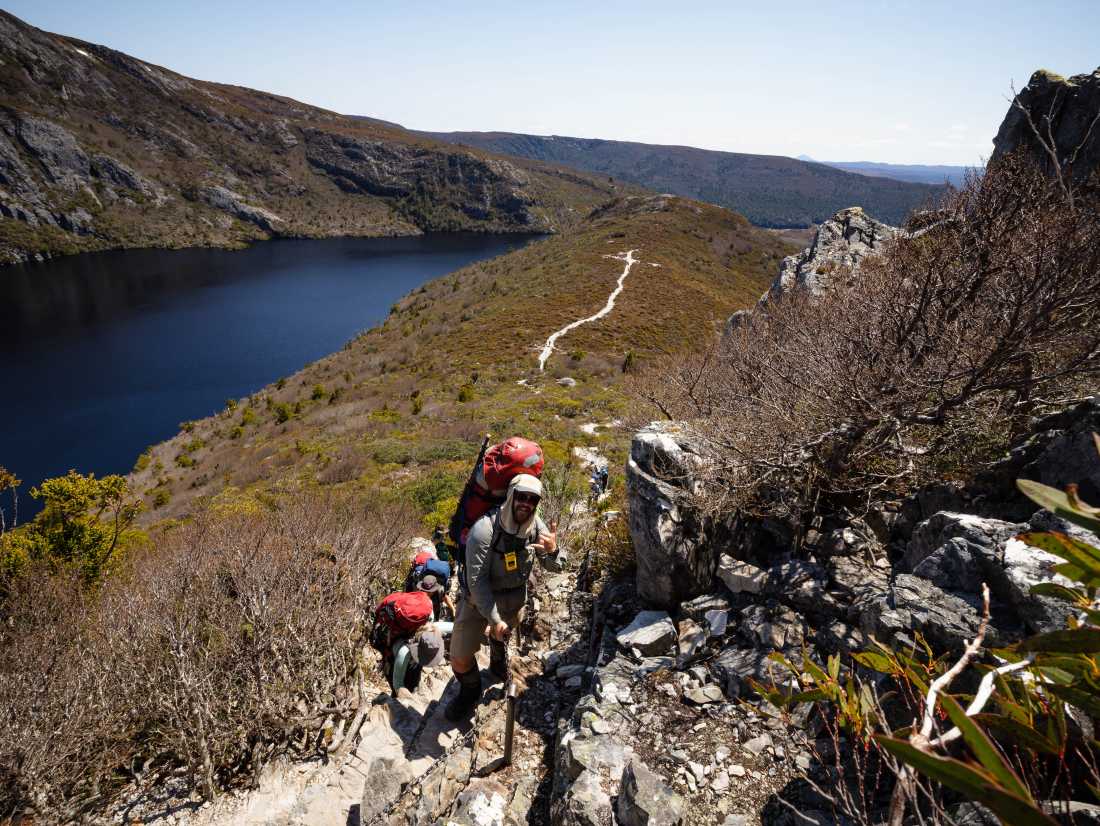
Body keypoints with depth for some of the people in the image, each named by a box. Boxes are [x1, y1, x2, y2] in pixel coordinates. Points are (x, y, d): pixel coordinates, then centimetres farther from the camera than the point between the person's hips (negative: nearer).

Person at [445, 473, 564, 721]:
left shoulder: (536, 526, -18)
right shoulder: (484, 530, -33)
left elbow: (554, 567, -10)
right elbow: (477, 581, -28)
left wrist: (553, 551, -33)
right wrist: (494, 619, -27)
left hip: (514, 600, 4)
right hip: (478, 601, -4)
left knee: (504, 632, 31)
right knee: (460, 659, 0)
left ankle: (498, 662, 65)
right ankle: (470, 692, 33)